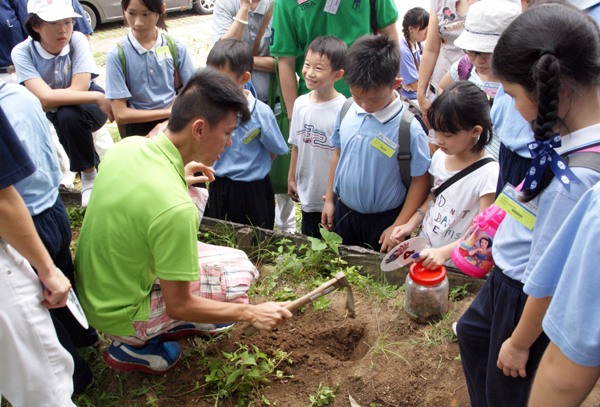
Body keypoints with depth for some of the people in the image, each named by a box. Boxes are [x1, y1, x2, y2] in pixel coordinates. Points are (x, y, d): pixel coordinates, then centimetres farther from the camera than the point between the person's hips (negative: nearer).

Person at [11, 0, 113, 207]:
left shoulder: (77, 40, -21)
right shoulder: (22, 52, -20)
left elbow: (79, 88, -27)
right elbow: (44, 98, -32)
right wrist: (97, 98, -37)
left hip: (90, 108, -4)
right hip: (48, 114, 5)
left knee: (68, 115, -33)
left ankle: (89, 175, -12)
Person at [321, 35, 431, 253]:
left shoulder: (409, 128, -22)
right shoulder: (347, 111, -7)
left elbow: (420, 180, -15)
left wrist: (399, 226, -13)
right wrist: (329, 199, 11)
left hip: (384, 220, -4)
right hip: (344, 212, 5)